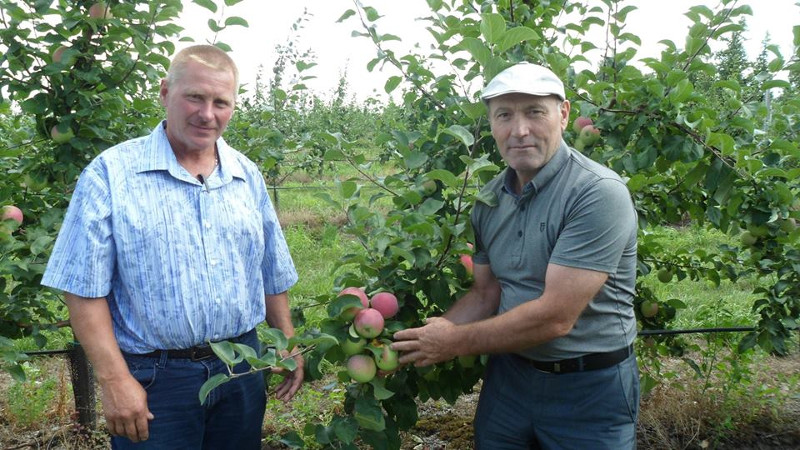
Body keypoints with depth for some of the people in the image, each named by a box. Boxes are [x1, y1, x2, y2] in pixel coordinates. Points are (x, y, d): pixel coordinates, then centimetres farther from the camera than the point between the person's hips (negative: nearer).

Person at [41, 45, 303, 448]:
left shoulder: (248, 176, 5)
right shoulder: (111, 174, -9)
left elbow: (272, 276, 12)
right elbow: (84, 289, -11)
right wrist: (114, 380, -14)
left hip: (242, 370, 4)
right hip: (154, 381, -4)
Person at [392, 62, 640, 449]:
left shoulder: (598, 194, -22)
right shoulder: (490, 199, 0)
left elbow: (555, 316, -26)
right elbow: (486, 293, 8)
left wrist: (456, 342, -17)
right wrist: (430, 339, -8)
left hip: (589, 388, -5)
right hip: (508, 372, 6)